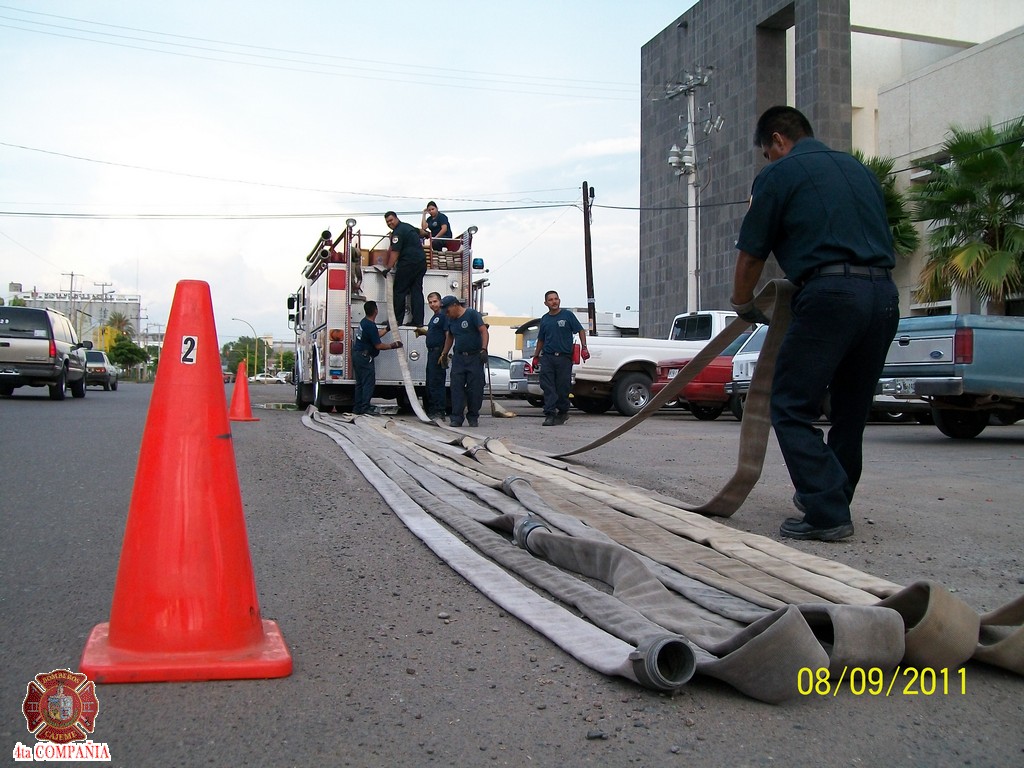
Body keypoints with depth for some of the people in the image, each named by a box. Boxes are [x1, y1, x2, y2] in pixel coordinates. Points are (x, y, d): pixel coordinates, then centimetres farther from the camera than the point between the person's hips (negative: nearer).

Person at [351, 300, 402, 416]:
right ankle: (365, 409, -9)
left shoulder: (364, 322, 10)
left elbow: (375, 336, 22)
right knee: (369, 382, -7)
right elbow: (378, 346, -18)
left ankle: (357, 408, 14)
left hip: (357, 354, 10)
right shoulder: (371, 326, -20)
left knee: (360, 383, 12)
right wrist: (392, 345, -8)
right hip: (364, 357, -10)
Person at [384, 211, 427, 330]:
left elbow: (395, 252, -15)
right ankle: (418, 321, 3)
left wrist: (388, 267, -13)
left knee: (399, 291, -2)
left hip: (408, 263, -9)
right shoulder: (407, 226, 20)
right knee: (417, 291, 6)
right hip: (421, 262, 9)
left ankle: (397, 320, 0)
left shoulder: (398, 232, -10)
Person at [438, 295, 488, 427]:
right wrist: (444, 354, 23)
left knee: (475, 388, -1)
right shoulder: (451, 320, 13)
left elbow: (484, 331, -13)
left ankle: (473, 417, 9)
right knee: (457, 387, -3)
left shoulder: (472, 314, -6)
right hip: (458, 357, 5)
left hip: (475, 357, -5)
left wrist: (483, 349, -24)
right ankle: (456, 418, -3)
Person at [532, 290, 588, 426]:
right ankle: (550, 414, -9)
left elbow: (581, 331, 3)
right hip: (547, 357, 3)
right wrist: (536, 356, 20)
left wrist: (584, 347, -8)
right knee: (548, 387, -7)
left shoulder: (567, 315, 2)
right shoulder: (544, 319, 13)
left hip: (564, 357, -3)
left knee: (562, 387, 2)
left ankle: (563, 412, 19)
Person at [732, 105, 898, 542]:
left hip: (830, 294, -7)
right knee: (851, 411, 17)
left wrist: (743, 307, 22)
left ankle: (827, 512, -6)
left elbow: (751, 256, 6)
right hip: (885, 294, 8)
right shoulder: (858, 170, 24)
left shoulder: (778, 174, 5)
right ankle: (833, 501, 30)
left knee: (791, 408, -1)